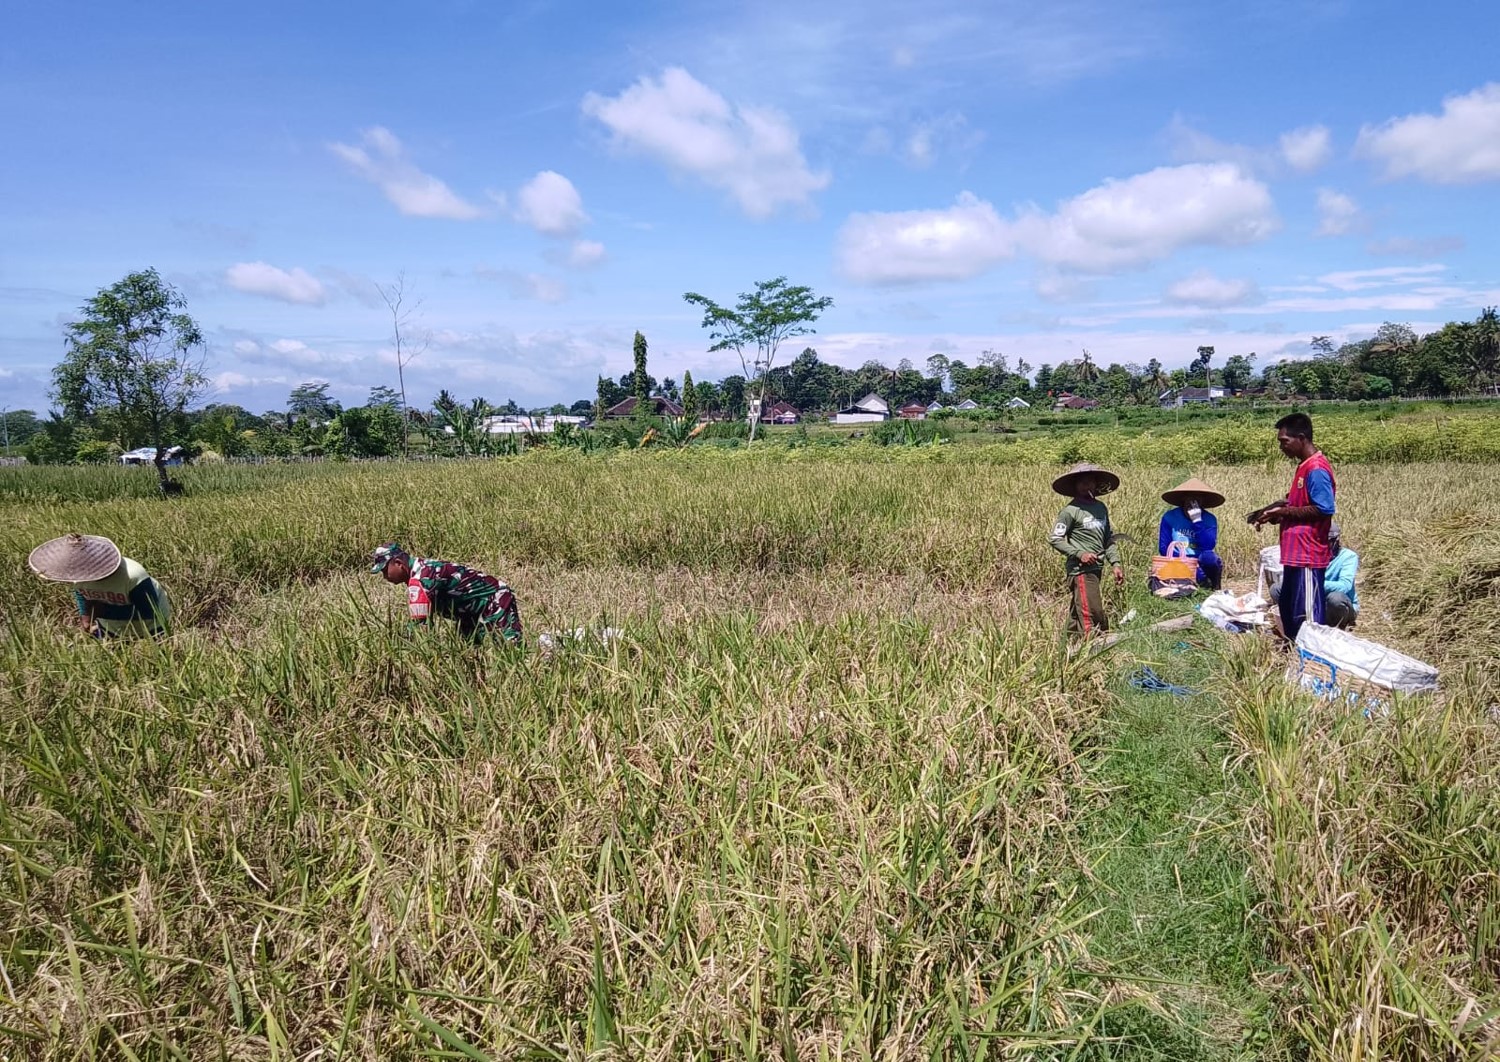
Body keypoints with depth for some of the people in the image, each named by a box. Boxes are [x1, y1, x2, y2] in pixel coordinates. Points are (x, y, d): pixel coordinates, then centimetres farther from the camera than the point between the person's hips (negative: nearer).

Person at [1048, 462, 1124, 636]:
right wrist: (1079, 553, -17)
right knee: (1094, 616, -13)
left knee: (1078, 614, 13)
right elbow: (1054, 538, -10)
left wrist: (1115, 563, 9)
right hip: (1081, 570, -7)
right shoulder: (1071, 510, -8)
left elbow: (1109, 538, 19)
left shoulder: (1101, 507, 14)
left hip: (1096, 569, 7)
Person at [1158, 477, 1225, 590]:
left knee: (1209, 557, -33)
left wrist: (1197, 521, -21)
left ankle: (1215, 589, -9)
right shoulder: (1169, 517, -5)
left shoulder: (1210, 519, -1)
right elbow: (1163, 547, -7)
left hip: (1199, 562, 1)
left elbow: (1209, 545, -16)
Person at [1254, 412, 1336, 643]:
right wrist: (1281, 513, 8)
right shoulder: (1304, 466, 15)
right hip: (1296, 552, 11)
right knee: (1288, 607, 18)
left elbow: (1323, 509, -21)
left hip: (1308, 554, -11)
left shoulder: (1317, 469, -16)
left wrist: (1284, 511, -16)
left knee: (1308, 614, -5)